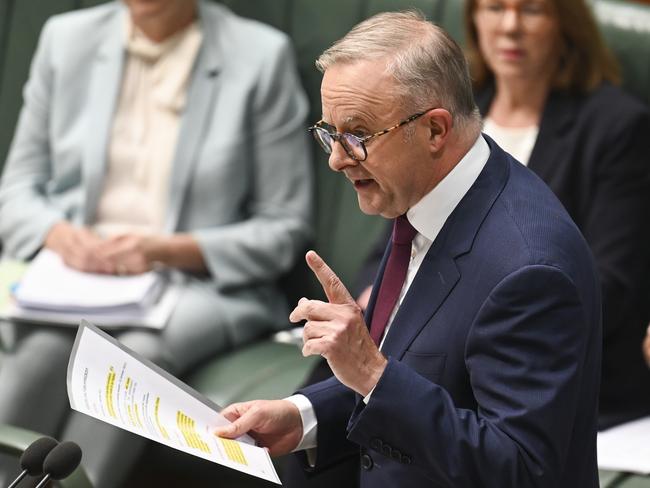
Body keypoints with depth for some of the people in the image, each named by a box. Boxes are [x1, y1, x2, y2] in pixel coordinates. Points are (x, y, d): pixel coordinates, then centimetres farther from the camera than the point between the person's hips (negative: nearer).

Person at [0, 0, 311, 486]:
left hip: (201, 282, -2)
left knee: (135, 354, -36)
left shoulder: (260, 56, -1)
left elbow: (284, 229, 0)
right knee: (44, 350, -33)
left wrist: (167, 250, -15)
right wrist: (60, 234, -11)